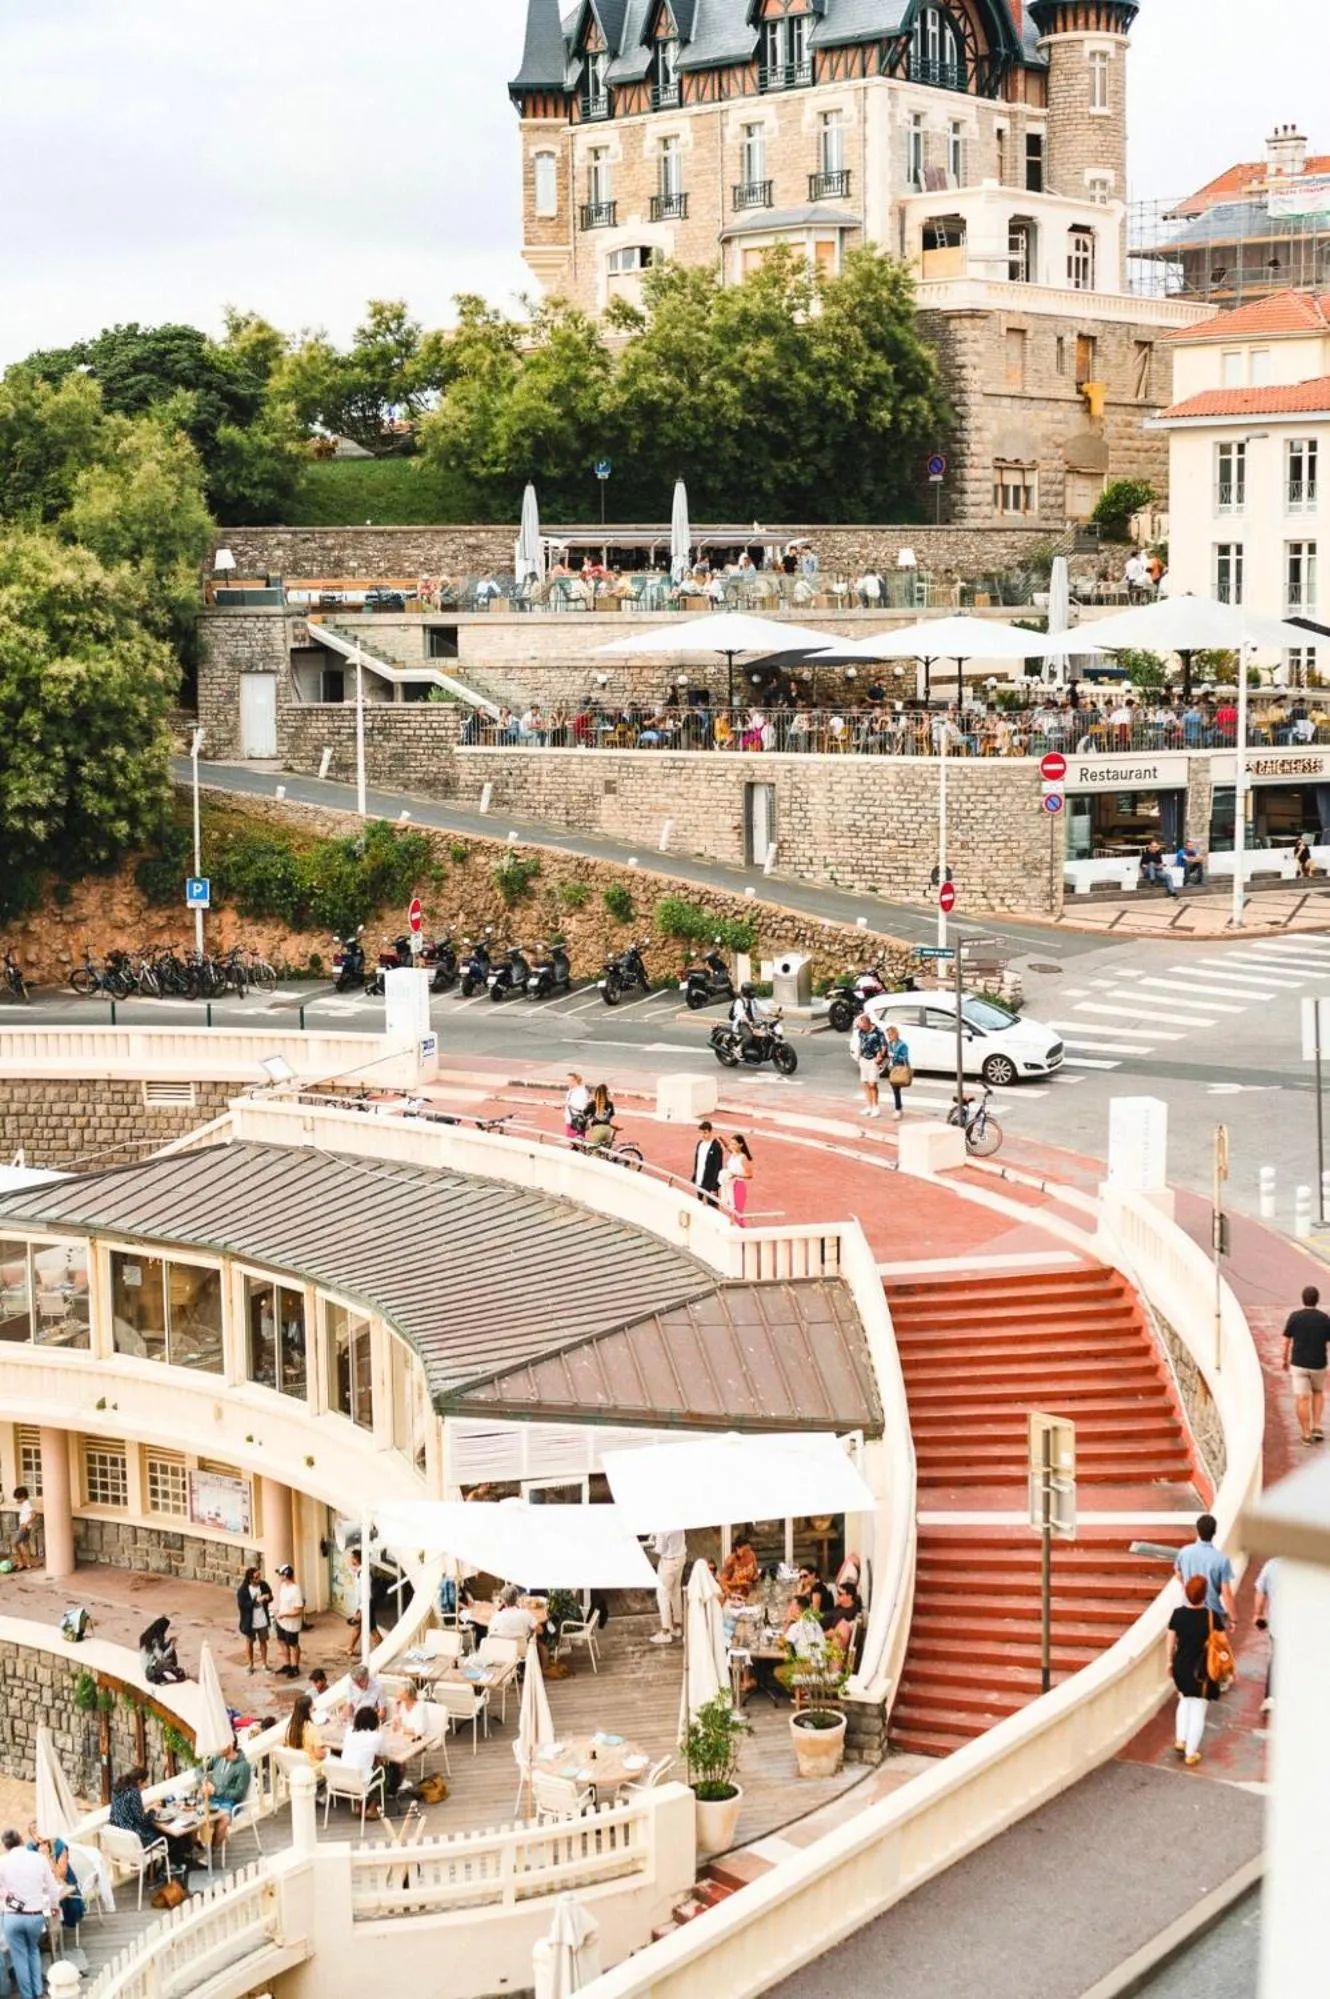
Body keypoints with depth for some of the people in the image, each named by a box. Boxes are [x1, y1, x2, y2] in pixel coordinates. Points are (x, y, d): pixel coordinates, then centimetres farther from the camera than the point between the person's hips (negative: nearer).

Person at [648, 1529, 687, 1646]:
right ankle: (677, 1626, 31)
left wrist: (650, 1546, -1)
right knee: (676, 1591, 20)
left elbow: (660, 1550, -21)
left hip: (668, 1561, -8)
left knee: (663, 1595, 3)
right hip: (681, 1557, 8)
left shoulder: (661, 1528, -27)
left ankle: (665, 1633, 4)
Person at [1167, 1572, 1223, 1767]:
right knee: (1198, 1710, 8)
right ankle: (1191, 1753, 13)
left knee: (1185, 1700, 29)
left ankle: (1180, 1740, 25)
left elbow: (1171, 1640, 1)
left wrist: (1170, 1661, 17)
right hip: (1202, 1669, -3)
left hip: (1181, 1665, 3)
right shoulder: (1211, 1616, -17)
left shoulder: (1178, 1614, -8)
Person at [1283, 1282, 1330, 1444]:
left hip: (1298, 1364, -1)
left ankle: (1307, 1435, 7)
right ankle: (1316, 1427, 15)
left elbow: (1286, 1342, -3)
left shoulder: (1294, 1317, -9)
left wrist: (1285, 1361, 13)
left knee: (1302, 1400, 6)